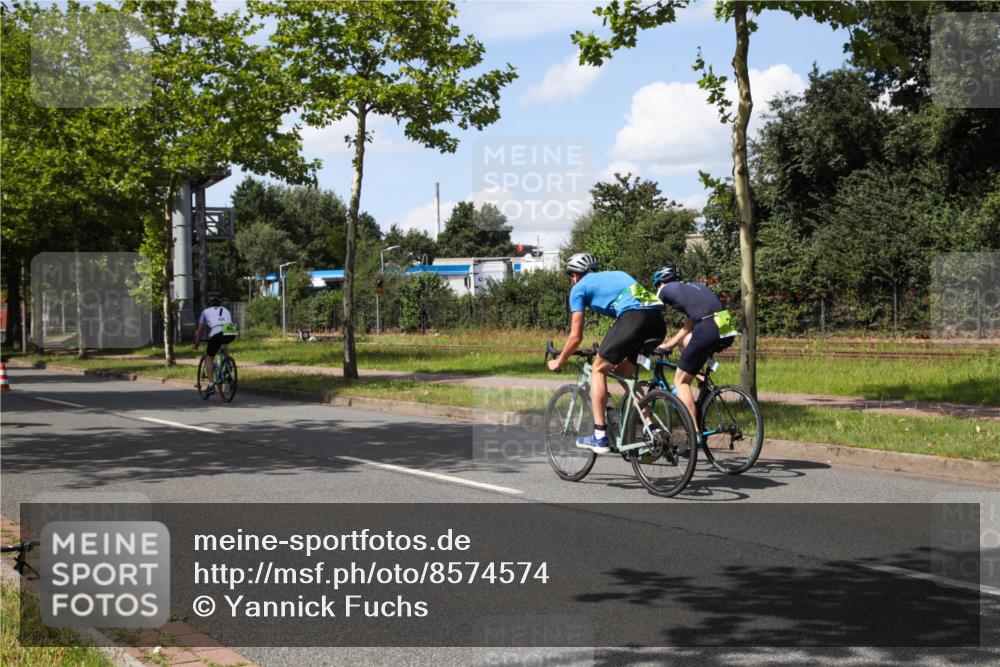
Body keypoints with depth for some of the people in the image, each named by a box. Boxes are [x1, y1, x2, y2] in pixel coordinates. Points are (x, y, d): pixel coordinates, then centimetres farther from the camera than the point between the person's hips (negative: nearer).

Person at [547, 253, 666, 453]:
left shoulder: (579, 288, 17)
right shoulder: (615, 275, 37)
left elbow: (576, 337, 16)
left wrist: (558, 362, 32)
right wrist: (612, 352, 54)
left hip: (634, 316, -7)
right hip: (658, 319, 7)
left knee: (598, 370, 10)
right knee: (624, 373, 22)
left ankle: (599, 436, 5)